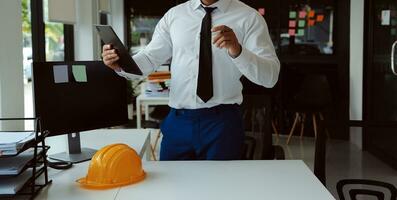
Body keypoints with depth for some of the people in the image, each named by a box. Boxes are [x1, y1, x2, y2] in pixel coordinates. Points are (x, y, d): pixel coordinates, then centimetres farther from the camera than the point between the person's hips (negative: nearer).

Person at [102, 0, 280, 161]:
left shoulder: (249, 18, -4)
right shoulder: (174, 15, 7)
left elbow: (270, 76, -12)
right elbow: (150, 58, 5)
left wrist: (238, 50, -30)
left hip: (222, 122, -2)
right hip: (178, 120, 3)